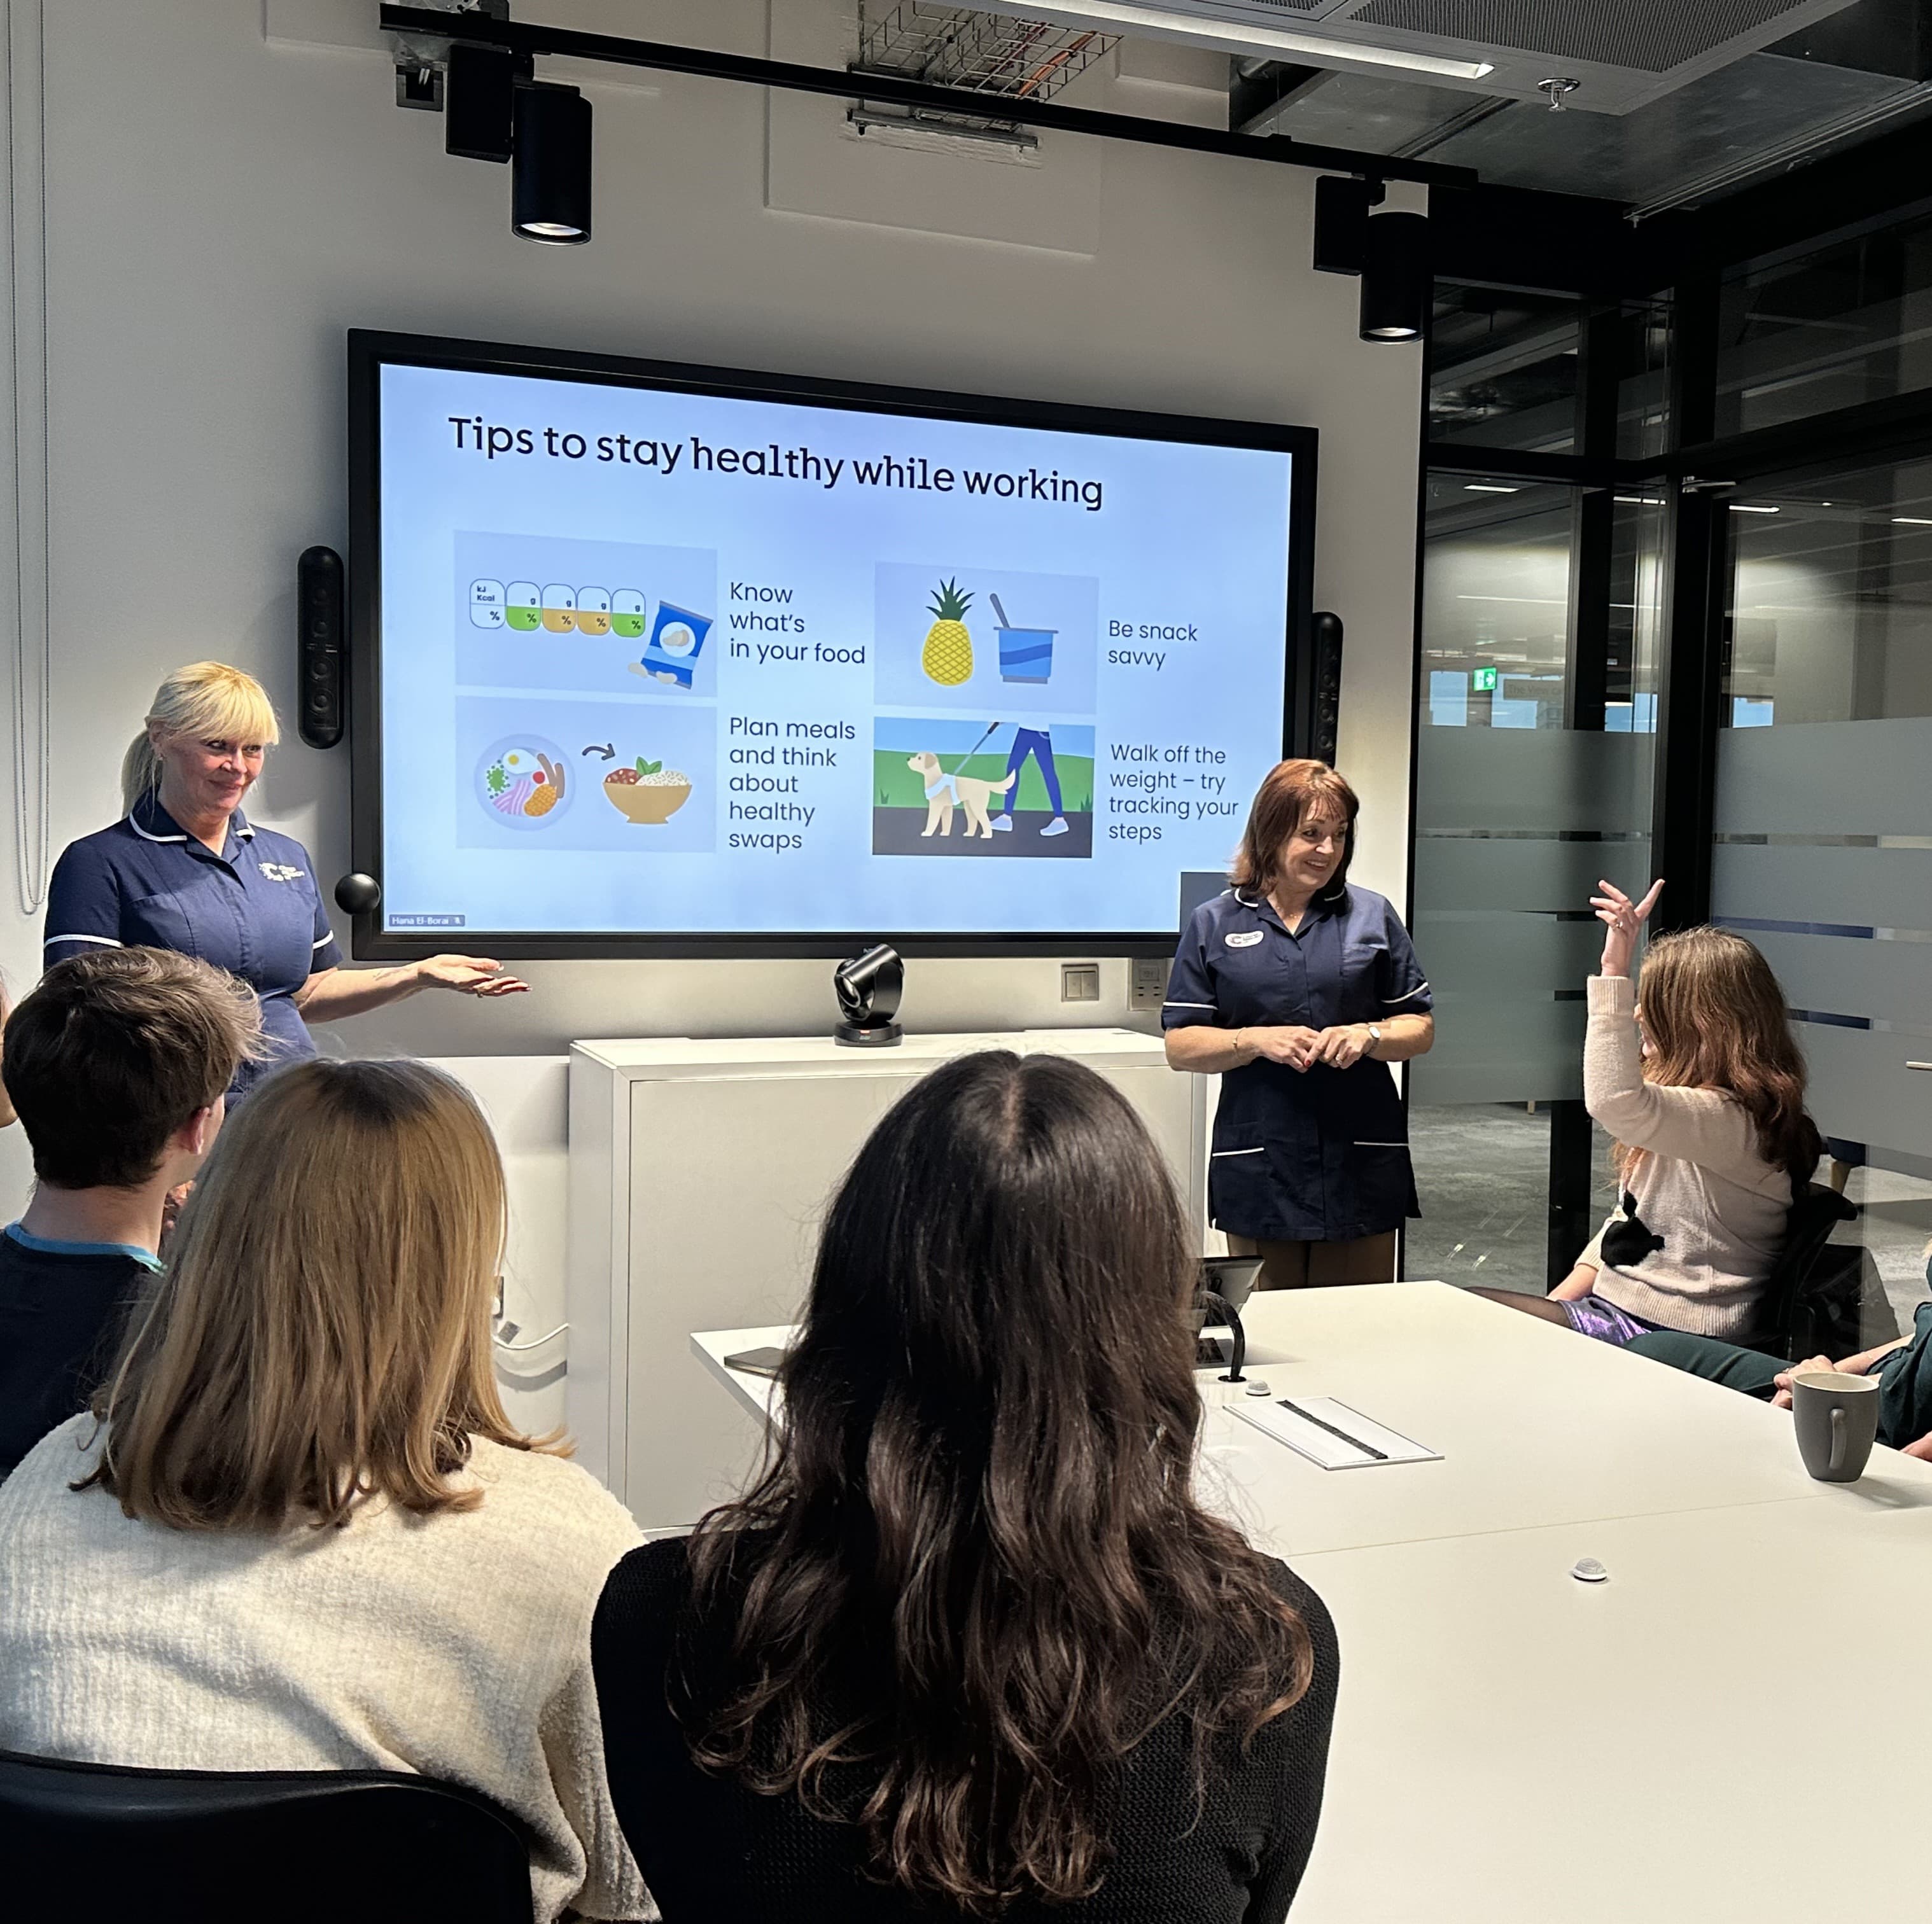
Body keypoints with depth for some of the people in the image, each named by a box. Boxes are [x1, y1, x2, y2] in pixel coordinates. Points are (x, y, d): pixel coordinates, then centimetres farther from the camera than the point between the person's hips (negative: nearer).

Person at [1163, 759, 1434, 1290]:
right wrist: (1258, 1040, -15)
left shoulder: (1373, 917, 9)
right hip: (1258, 1170, -1)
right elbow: (1180, 1046, 1)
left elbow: (1421, 1028, 10)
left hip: (1361, 1166, 1)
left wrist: (1369, 1035, -11)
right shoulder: (1215, 924, 5)